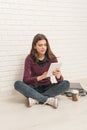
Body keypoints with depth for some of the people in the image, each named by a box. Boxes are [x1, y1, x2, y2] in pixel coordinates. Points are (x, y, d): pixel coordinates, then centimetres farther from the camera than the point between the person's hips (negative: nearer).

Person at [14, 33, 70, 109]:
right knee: (18, 84, -29)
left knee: (66, 84, -24)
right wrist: (41, 77, -35)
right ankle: (49, 100, -29)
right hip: (34, 88, -1)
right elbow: (26, 80, -17)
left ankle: (36, 99, -25)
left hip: (47, 87, 1)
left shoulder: (52, 58, -9)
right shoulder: (30, 58, -11)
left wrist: (58, 76, -37)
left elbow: (60, 80, -12)